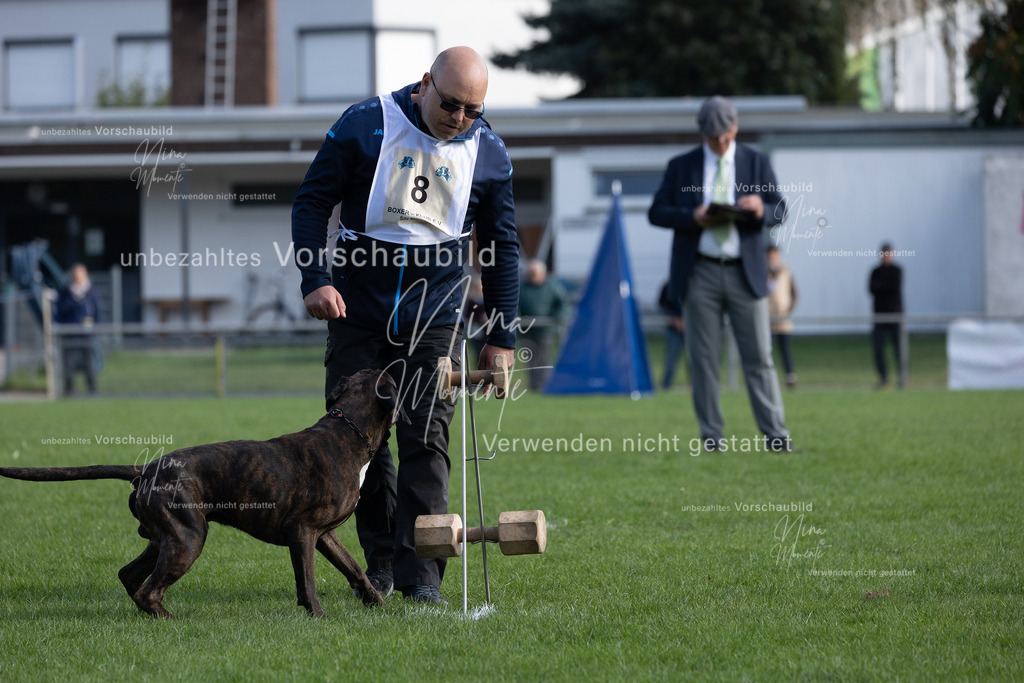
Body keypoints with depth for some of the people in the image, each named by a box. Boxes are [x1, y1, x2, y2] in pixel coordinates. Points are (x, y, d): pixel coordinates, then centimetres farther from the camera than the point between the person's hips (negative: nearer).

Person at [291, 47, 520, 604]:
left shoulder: (488, 153, 0)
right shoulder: (364, 126, -7)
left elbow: (502, 248, 9)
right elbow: (311, 202, -1)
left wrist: (501, 338, 6)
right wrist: (314, 280, -13)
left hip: (435, 322, 0)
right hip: (357, 314, 0)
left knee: (425, 439, -9)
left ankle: (420, 572, -8)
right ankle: (380, 556, 19)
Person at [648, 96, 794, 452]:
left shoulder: (756, 162, 10)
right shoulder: (681, 166, 8)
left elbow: (780, 209, 8)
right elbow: (656, 212, 4)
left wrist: (761, 209, -16)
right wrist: (693, 217, -14)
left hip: (745, 273, 0)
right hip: (700, 272, 0)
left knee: (759, 356, -2)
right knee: (703, 358, 0)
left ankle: (776, 436, -2)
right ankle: (711, 436, 6)